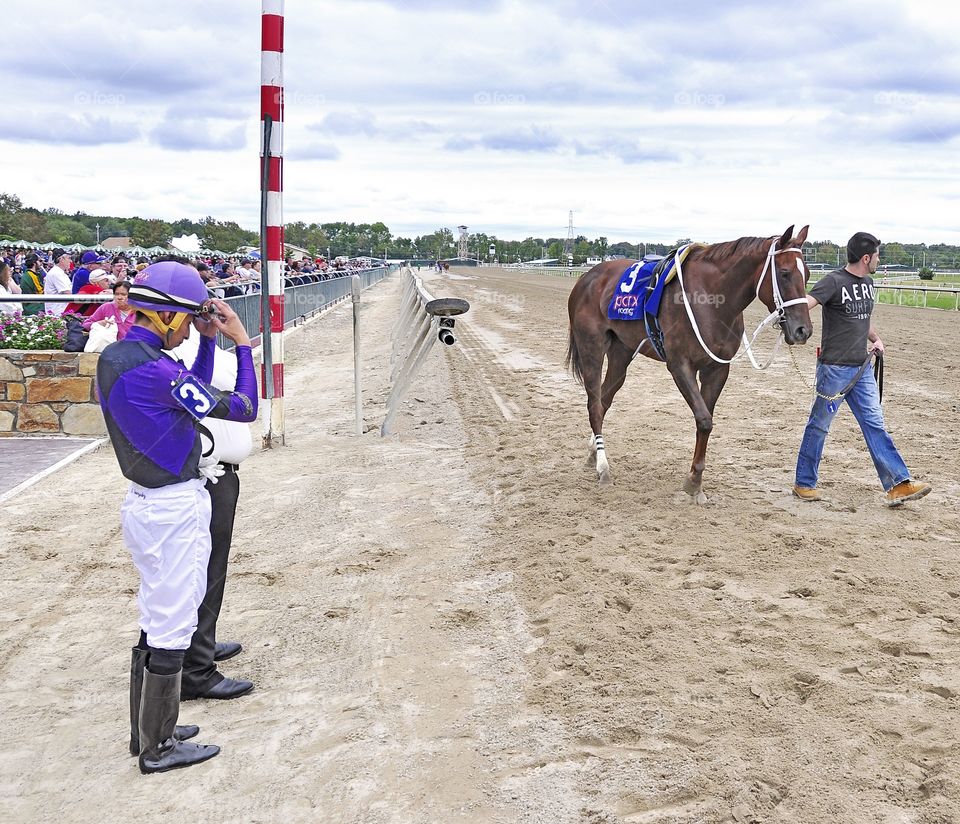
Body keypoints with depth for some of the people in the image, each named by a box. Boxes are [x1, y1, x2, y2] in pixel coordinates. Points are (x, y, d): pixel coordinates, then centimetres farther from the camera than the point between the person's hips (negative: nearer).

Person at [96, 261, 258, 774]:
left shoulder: (114, 357, 6)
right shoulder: (154, 370, -23)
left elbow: (194, 398, 16)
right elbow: (243, 408, -16)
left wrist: (208, 341, 10)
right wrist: (241, 342, -7)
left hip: (146, 502, 10)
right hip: (175, 510, -10)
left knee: (156, 619, 20)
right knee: (171, 628, 2)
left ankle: (148, 729, 33)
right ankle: (159, 749, 15)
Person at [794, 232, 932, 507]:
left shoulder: (867, 283, 12)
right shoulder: (834, 282, -13)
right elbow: (805, 303, -29)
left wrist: (876, 339, 8)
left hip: (862, 368, 7)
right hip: (834, 368, -7)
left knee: (874, 424, 5)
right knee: (819, 426, 4)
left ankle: (898, 484, 5)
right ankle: (803, 483, 16)